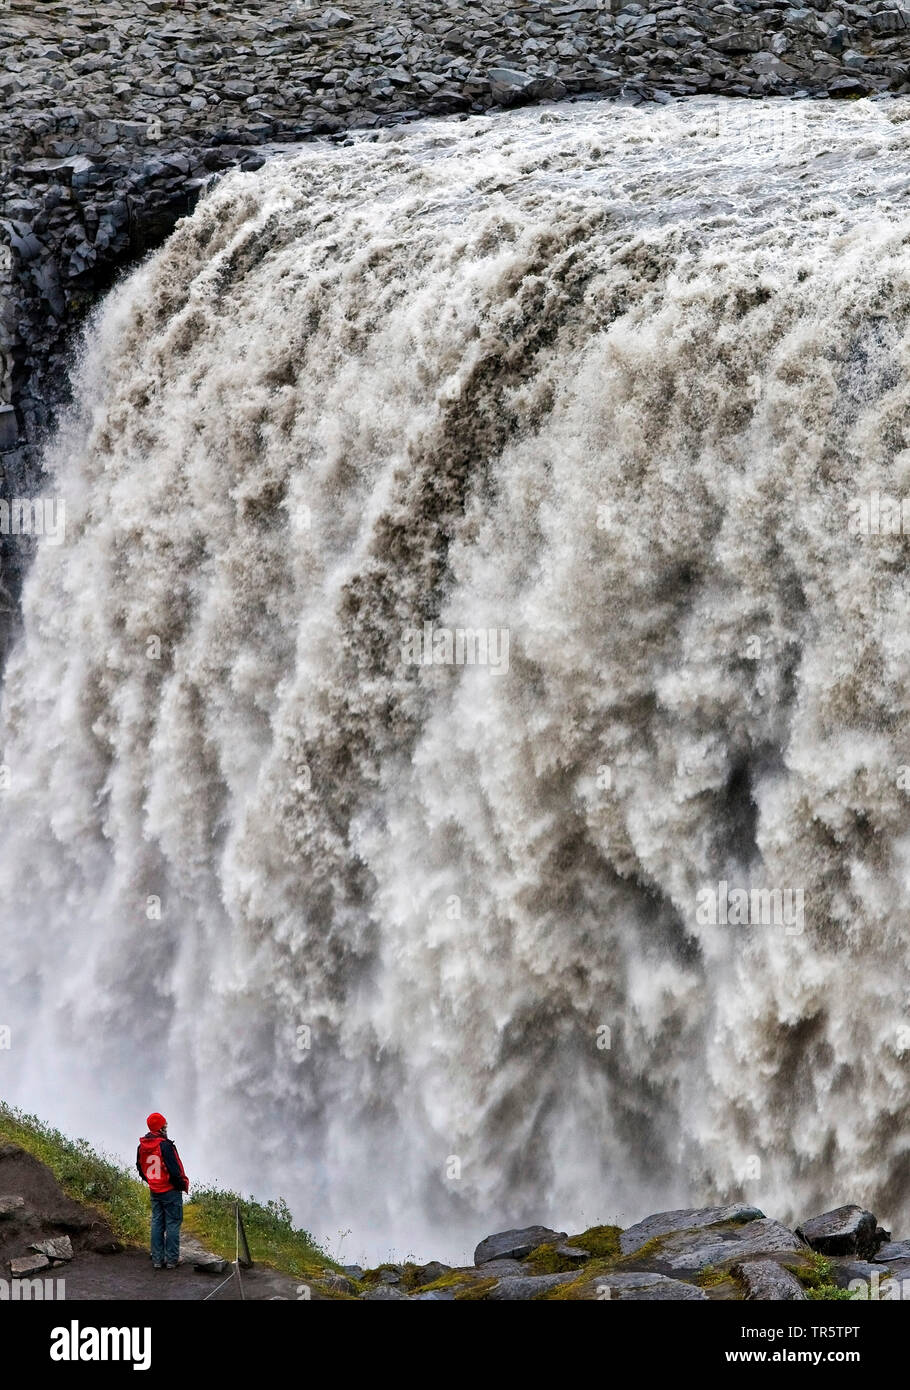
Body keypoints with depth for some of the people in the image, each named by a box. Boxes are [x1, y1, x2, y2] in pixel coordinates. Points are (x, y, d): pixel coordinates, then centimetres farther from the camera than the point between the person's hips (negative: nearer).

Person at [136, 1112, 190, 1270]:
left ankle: (157, 1259, 15)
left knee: (157, 1223, 13)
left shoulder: (142, 1146, 2)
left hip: (154, 1192, 7)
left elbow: (140, 1168, 13)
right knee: (173, 1224, 2)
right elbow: (174, 1169, -22)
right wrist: (183, 1184, -7)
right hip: (171, 1191, -7)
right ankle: (172, 1259, 5)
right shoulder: (165, 1145, -22)